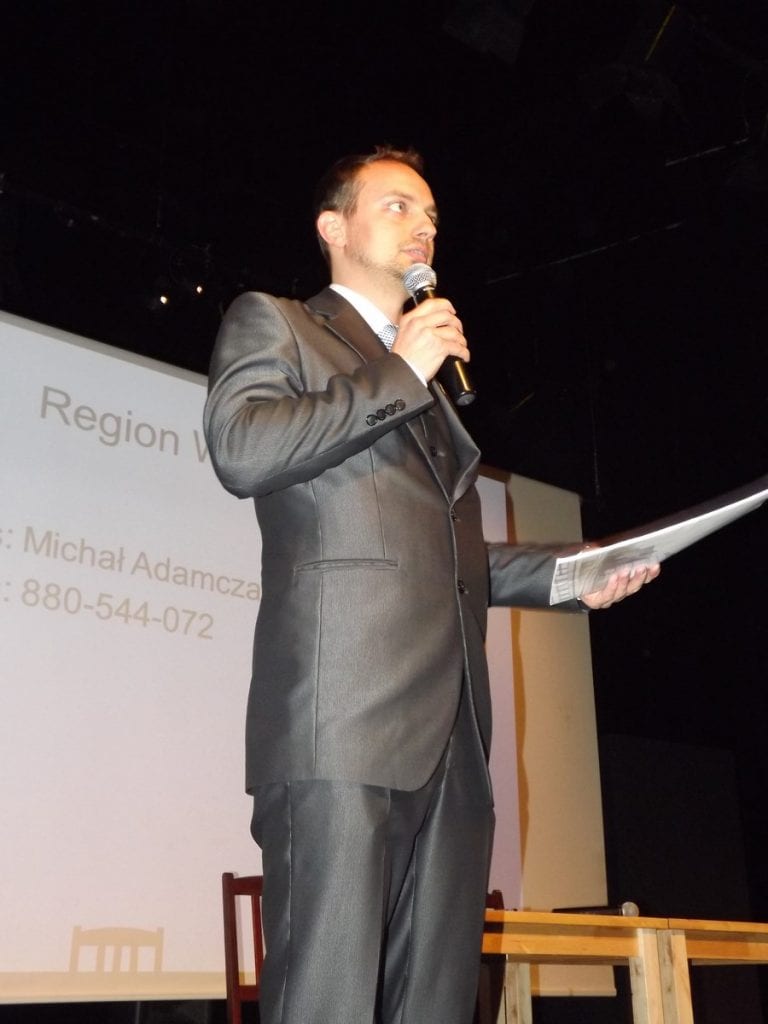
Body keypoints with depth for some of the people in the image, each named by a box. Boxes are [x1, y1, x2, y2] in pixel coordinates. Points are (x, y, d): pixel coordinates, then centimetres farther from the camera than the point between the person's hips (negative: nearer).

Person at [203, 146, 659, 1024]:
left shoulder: (430, 377, 32)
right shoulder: (271, 324, 13)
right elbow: (239, 449, -8)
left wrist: (564, 571, 15)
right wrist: (396, 374, -2)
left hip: (452, 730, 7)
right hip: (345, 719, -6)